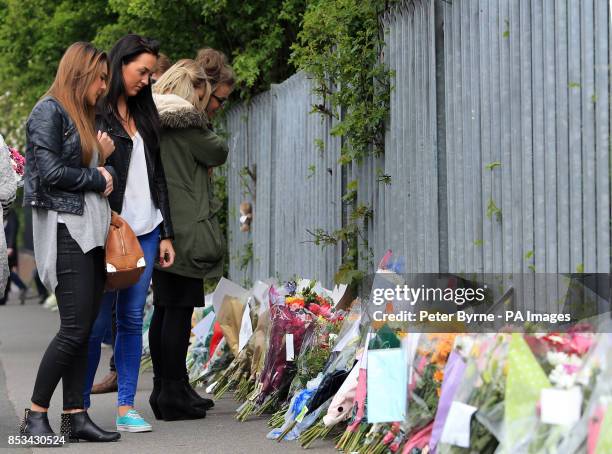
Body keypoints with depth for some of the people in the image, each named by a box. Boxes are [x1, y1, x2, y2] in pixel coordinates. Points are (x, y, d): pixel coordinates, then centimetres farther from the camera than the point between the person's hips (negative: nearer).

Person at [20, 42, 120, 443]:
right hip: (66, 228, -9)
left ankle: (75, 416, 8)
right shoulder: (49, 110, -6)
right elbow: (51, 171, -15)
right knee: (74, 328, -10)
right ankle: (35, 415, -1)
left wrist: (103, 159, 1)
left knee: (84, 331, 5)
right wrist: (98, 178, -4)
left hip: (93, 230, 9)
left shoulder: (84, 117, 20)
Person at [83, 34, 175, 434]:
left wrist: (165, 233, 14)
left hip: (145, 232, 6)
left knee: (133, 318, 6)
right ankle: (81, 404, 10)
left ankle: (126, 406, 10)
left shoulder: (144, 114, 16)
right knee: (98, 321, -2)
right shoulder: (94, 113, -6)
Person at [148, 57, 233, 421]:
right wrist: (205, 127, 12)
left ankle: (166, 389, 19)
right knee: (180, 310, -5)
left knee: (165, 309, 13)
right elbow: (219, 152, -4)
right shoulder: (184, 120, -12)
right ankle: (173, 394, -2)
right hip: (185, 227, -9)